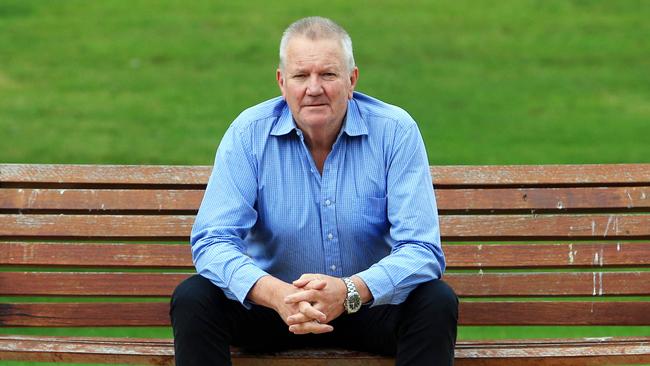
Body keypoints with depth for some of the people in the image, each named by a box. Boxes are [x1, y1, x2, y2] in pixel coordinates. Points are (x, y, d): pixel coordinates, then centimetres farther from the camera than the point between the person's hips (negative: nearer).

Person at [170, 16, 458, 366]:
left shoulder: (395, 131, -12)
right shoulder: (249, 133, -10)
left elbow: (422, 250, -18)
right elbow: (213, 242, -17)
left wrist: (350, 291, -38)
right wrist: (276, 294, -38)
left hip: (368, 304, 0)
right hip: (271, 301, 0)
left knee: (437, 302, -28)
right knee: (192, 298, -25)